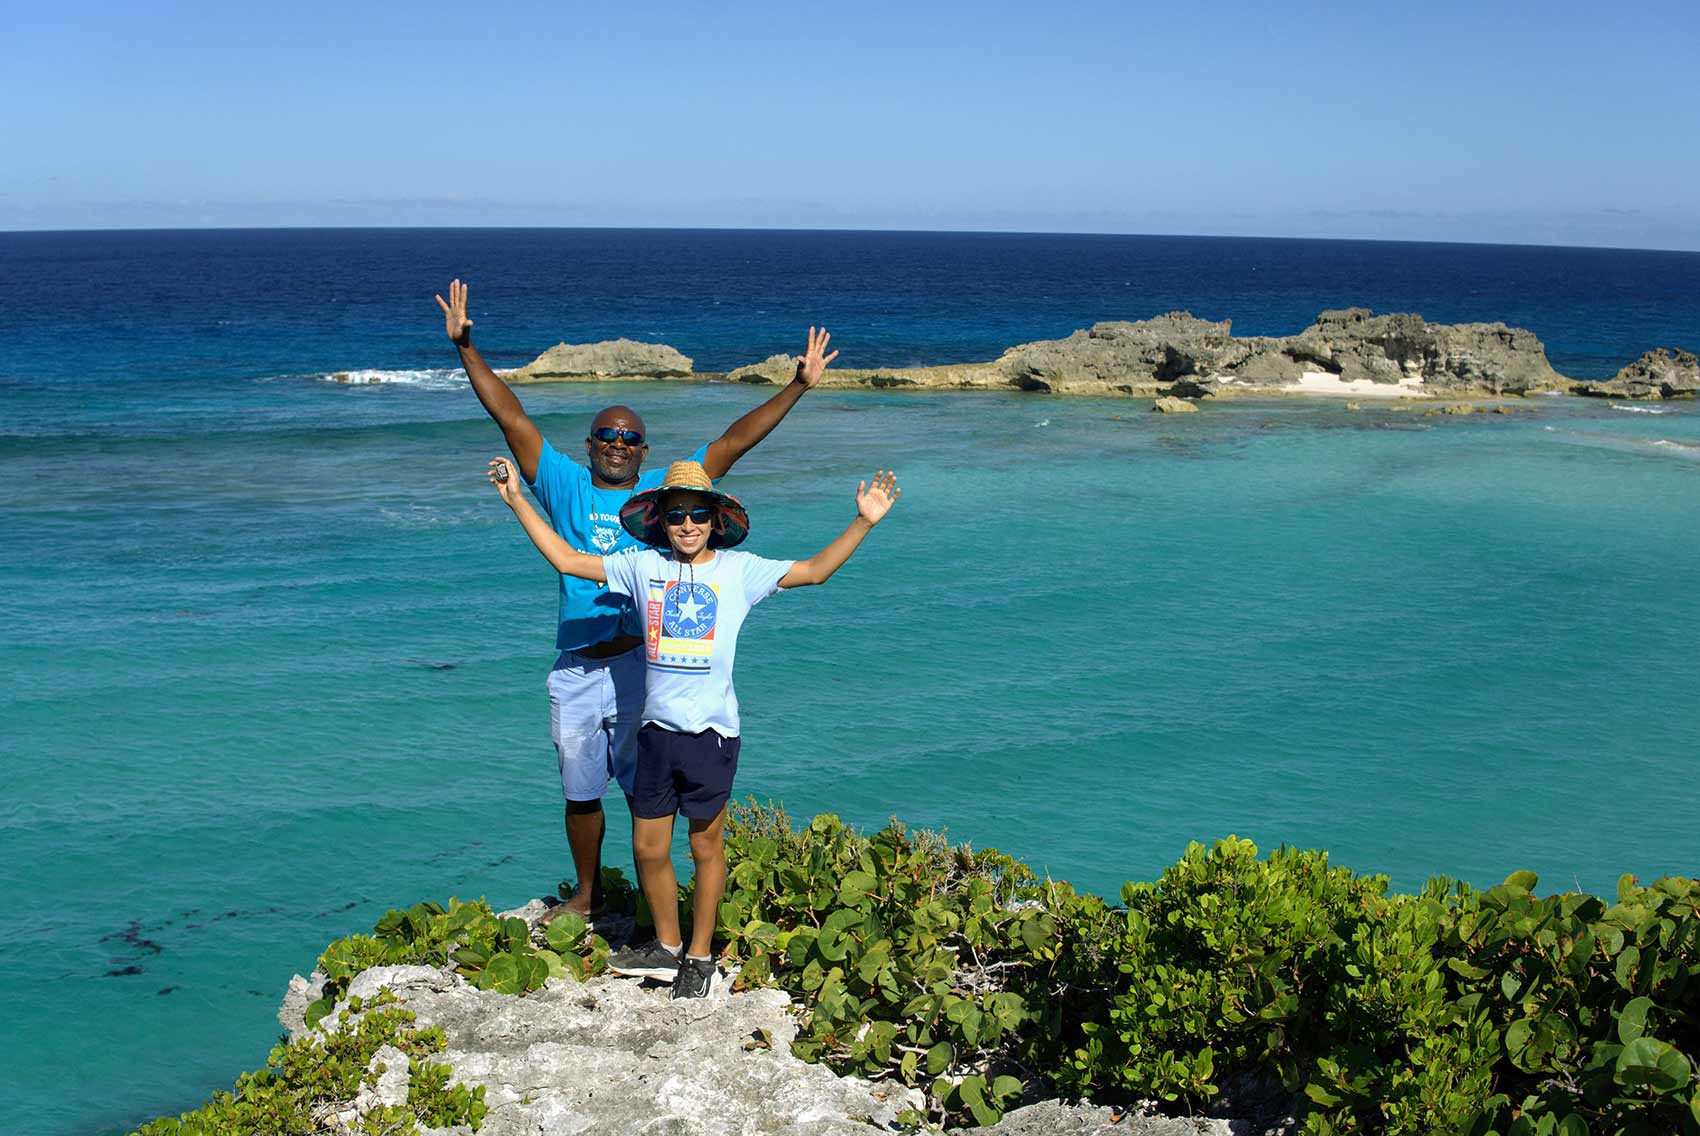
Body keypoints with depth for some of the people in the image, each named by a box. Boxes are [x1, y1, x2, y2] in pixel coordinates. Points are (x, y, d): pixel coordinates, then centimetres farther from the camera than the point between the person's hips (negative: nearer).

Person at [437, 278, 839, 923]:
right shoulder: (566, 487, 6)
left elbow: (734, 442, 2)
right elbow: (511, 418, 4)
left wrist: (797, 387, -3)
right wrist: (465, 346, 0)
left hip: (641, 666, -2)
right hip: (575, 670, 2)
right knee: (580, 791, 14)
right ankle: (587, 896, 31)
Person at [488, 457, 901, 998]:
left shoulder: (739, 569, 0)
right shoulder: (642, 566, 6)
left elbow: (813, 570, -3)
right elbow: (566, 560, 10)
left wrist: (863, 522, -13)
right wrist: (516, 499, 9)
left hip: (712, 731, -3)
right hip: (656, 729, 3)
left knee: (706, 847, 7)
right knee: (648, 848, 10)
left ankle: (701, 958, 22)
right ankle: (667, 947, 30)